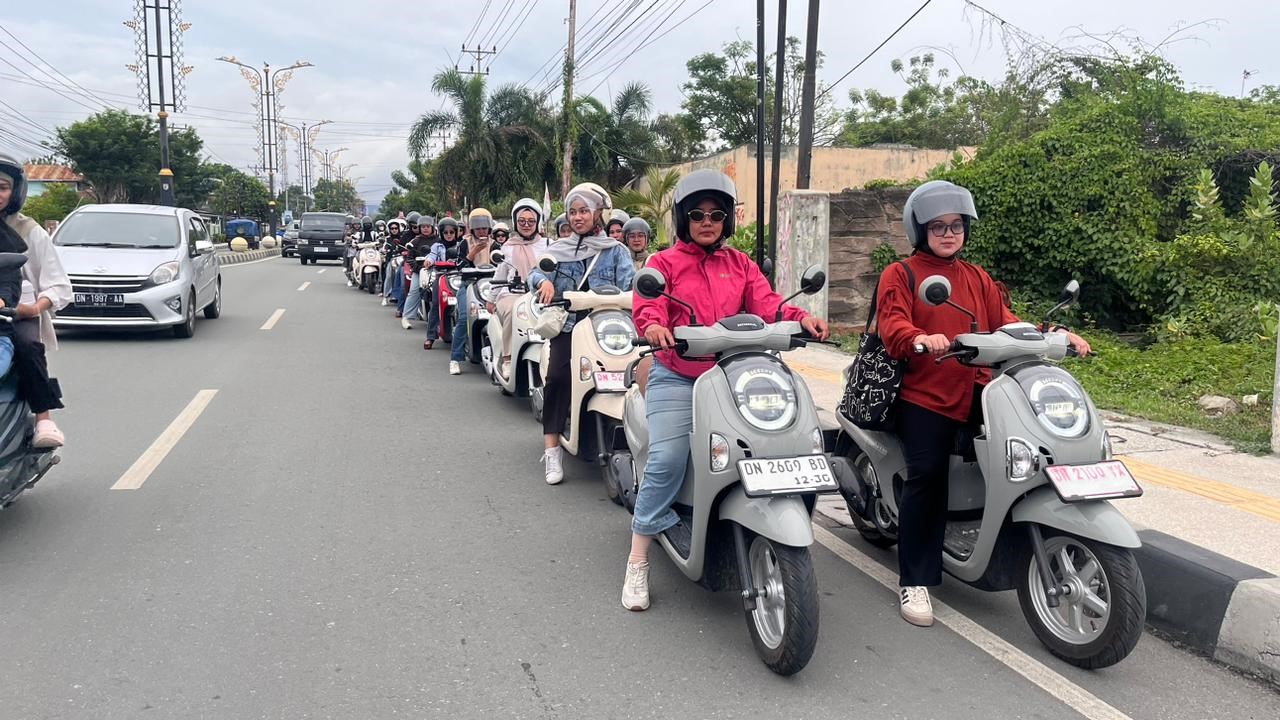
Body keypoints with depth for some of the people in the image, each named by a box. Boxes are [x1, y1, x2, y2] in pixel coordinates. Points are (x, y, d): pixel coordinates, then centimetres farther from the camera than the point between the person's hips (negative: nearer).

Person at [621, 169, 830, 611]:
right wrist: (654, 327, -34)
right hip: (676, 377, -3)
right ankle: (638, 562, -10)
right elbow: (647, 307, -9)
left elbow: (767, 304, 2)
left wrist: (802, 318, -19)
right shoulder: (664, 263, 8)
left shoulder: (741, 265, 18)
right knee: (667, 460, -20)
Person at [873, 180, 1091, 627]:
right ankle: (914, 581, -6)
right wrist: (922, 340, -34)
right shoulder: (900, 275, 5)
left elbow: (1005, 323, 14)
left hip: (976, 390, 5)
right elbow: (892, 324, -11)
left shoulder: (977, 279, 23)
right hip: (924, 396, -5)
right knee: (926, 476, -17)